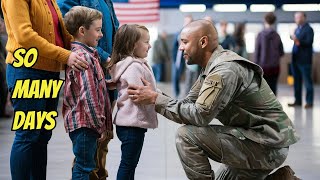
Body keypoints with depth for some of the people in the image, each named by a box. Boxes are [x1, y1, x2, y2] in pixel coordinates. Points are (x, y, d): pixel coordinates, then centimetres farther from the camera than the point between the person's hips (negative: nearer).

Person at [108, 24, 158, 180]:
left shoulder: (137, 64, 15)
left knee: (130, 165, 15)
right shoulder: (134, 66, -17)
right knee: (128, 165, -4)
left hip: (130, 122, 10)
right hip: (133, 123, -10)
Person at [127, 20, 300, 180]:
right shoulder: (211, 68, 12)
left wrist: (156, 98, -19)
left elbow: (200, 115, -25)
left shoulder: (225, 70, -20)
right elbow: (189, 103, 10)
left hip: (267, 146, -10)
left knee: (186, 135, -16)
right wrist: (156, 96, -3)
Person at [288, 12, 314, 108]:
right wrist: (293, 39, 0)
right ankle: (297, 101, 17)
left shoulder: (308, 29, -6)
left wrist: (298, 41, -26)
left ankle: (309, 101, 2)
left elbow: (309, 42, -17)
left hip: (304, 60, -8)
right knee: (297, 81, 11)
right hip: (295, 60, 8)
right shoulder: (297, 29, 17)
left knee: (307, 81, -2)